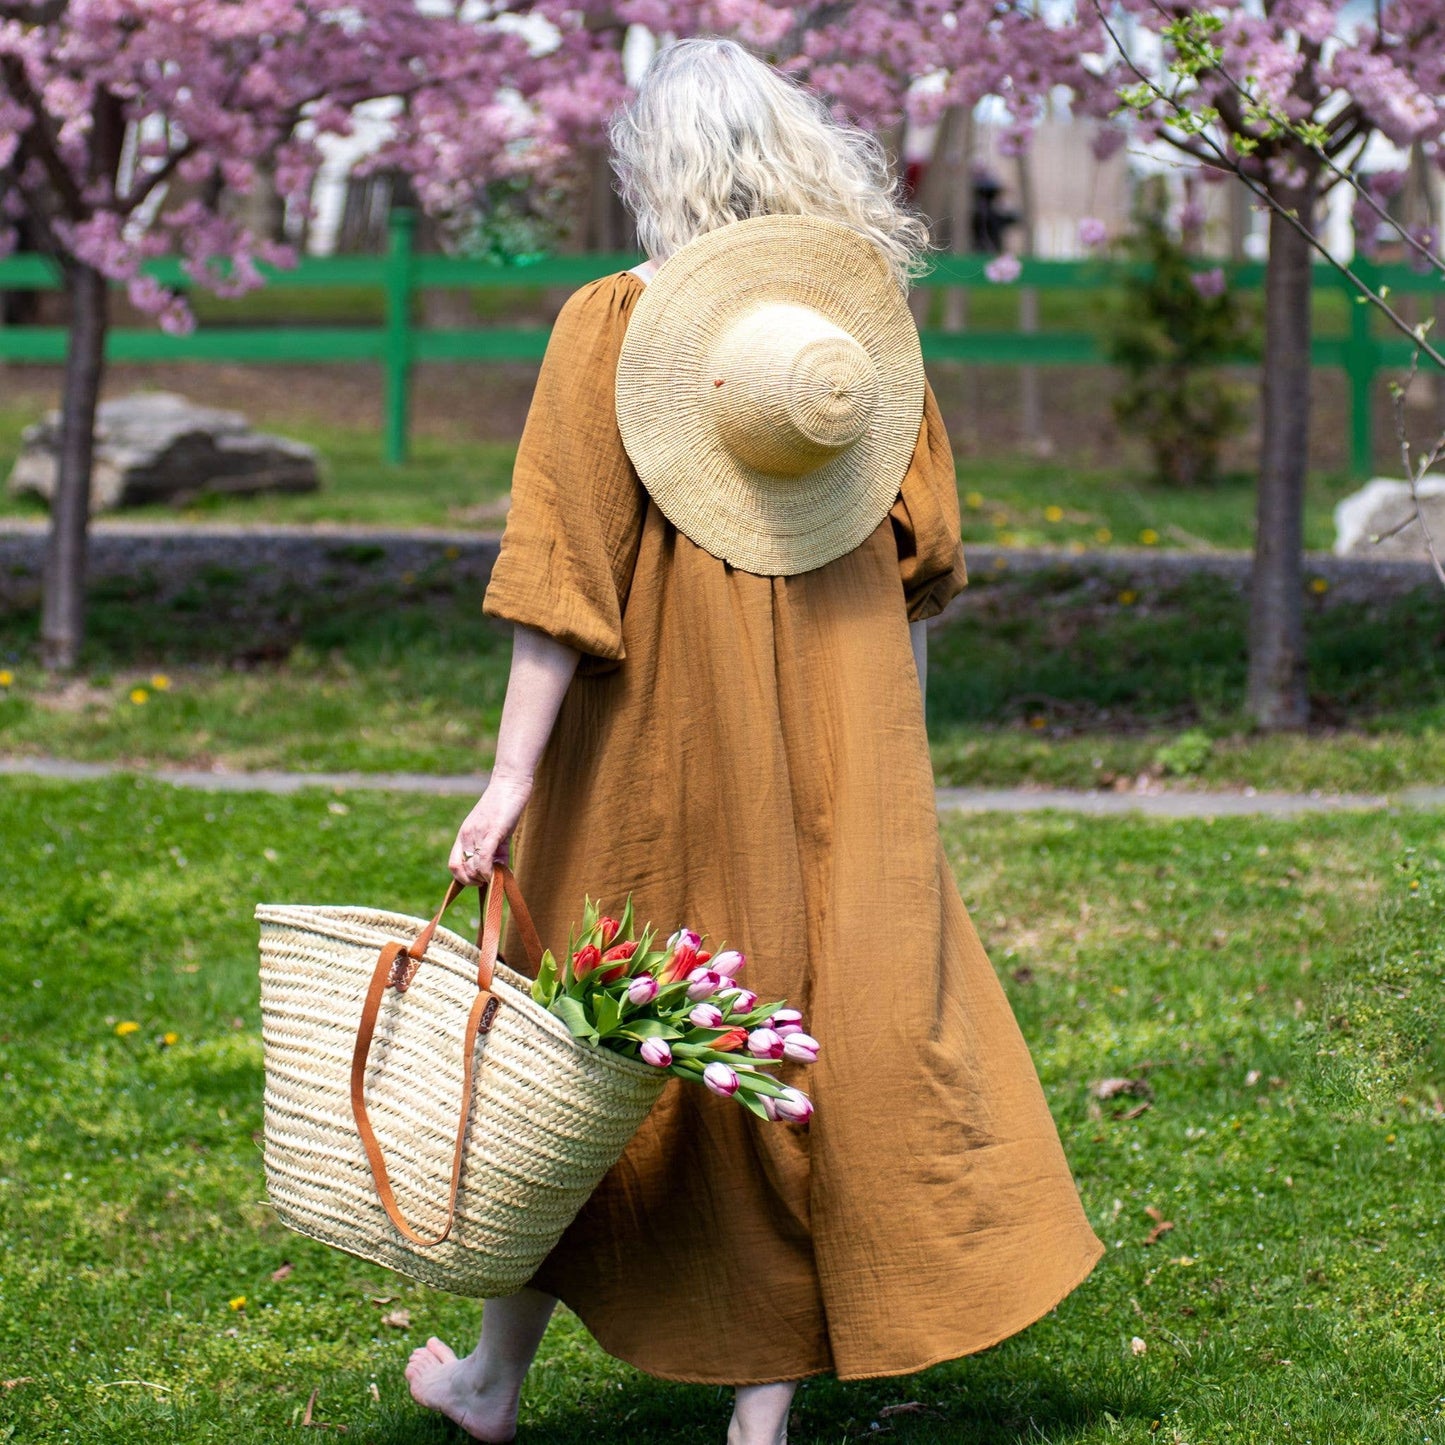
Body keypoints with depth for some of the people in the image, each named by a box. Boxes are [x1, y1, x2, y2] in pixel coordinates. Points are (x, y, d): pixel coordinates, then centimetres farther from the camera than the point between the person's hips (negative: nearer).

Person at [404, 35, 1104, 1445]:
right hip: (837, 755, 2)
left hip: (656, 749, -2)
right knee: (838, 1033, 8)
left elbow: (562, 565, -14)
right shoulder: (864, 316, 2)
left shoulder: (608, 327, -9)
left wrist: (511, 774, -13)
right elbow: (917, 563, 6)